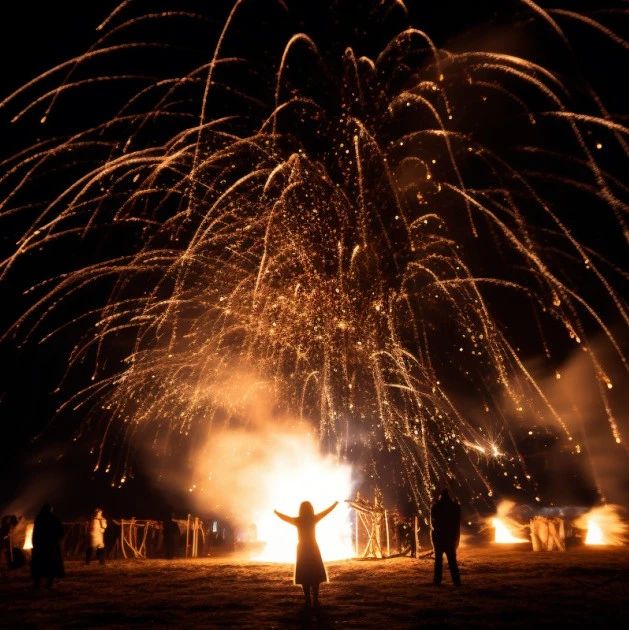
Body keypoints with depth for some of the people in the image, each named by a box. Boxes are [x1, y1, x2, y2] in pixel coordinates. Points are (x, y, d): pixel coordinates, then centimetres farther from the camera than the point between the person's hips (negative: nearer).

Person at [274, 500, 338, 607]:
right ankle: (315, 599, -3)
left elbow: (284, 517, 11)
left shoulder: (297, 520, -4)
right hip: (313, 549, -1)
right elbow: (326, 511, 4)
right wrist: (335, 504, 18)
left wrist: (276, 512, 30)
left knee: (304, 575, 4)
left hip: (302, 549, 1)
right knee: (315, 574, 3)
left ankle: (307, 600, 2)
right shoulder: (313, 519, -8)